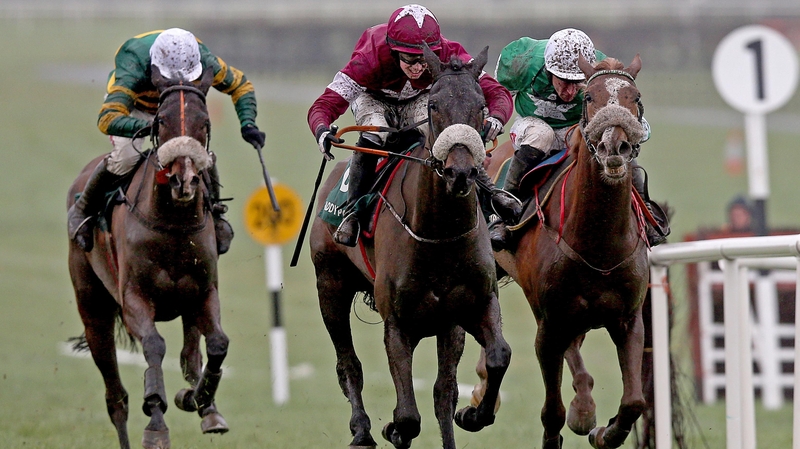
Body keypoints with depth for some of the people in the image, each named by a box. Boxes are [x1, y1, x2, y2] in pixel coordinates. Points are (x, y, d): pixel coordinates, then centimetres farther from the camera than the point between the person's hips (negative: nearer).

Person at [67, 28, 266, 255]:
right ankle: (83, 210, -2)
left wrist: (247, 124, -30)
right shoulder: (133, 71, -45)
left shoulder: (204, 61, -33)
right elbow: (107, 119, -54)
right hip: (133, 107, -3)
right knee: (126, 157, -27)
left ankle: (215, 214, 11)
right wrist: (148, 128, -69)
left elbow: (240, 85, -15)